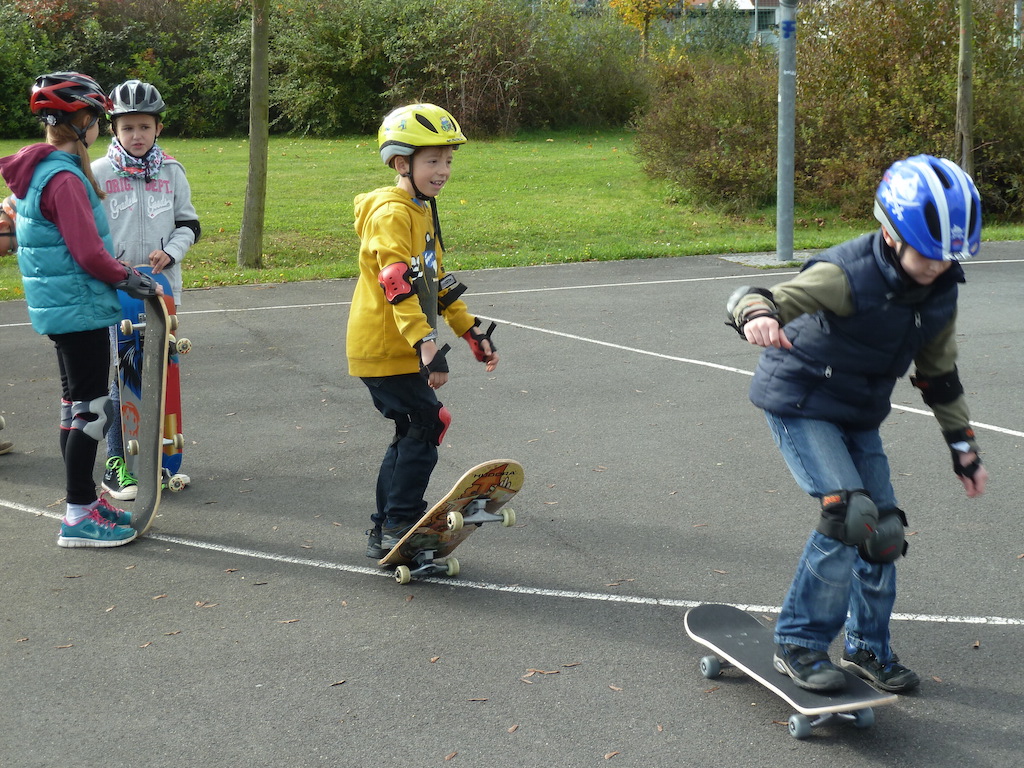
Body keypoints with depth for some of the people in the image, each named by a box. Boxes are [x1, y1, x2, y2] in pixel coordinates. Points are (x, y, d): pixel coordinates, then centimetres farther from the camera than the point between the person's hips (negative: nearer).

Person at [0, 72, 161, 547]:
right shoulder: (65, 179, -20)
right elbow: (89, 253, -22)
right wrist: (131, 279, -8)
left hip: (57, 306, 10)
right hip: (80, 308, -10)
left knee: (76, 405, 16)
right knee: (90, 409, -4)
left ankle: (85, 501, 27)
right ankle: (79, 517, 2)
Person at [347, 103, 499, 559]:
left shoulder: (422, 213, 16)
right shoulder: (391, 214, -16)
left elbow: (435, 283, 24)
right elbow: (397, 285, -28)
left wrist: (472, 332, 22)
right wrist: (426, 343, -37)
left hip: (402, 349, 10)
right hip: (384, 349, -10)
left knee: (412, 434, 13)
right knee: (427, 424, -11)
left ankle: (385, 532, 21)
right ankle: (399, 527, -5)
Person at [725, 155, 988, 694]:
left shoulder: (940, 290, -4)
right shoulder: (849, 275, -27)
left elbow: (939, 374, 10)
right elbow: (753, 302, -36)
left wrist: (964, 449, 12)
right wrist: (757, 316, -61)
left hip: (859, 415, 7)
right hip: (800, 402, -7)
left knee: (884, 529, 5)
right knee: (850, 515, -20)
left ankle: (866, 647, 25)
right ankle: (798, 644, -5)